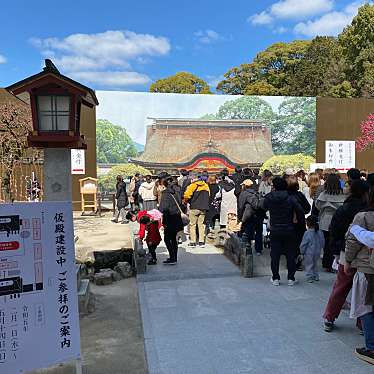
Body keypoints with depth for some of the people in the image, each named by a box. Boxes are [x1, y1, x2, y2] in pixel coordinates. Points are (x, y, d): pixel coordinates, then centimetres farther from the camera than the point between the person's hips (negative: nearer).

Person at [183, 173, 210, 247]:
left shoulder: (192, 186, -9)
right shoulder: (206, 186, 7)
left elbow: (186, 196, -16)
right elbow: (208, 196, 14)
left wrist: (187, 201, 5)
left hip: (194, 207, -4)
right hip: (203, 208, 5)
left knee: (192, 224, 5)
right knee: (201, 224, 11)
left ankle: (193, 242, 5)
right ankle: (201, 241, 11)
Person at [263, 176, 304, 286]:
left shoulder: (268, 199, -6)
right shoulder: (290, 199, -8)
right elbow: (300, 212, -7)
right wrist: (296, 219, 7)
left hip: (275, 231, 0)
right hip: (289, 231, 0)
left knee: (275, 255, 8)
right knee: (290, 255, 9)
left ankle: (275, 278, 12)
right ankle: (291, 278, 14)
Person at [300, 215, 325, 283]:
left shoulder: (307, 233, -19)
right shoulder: (320, 232, -2)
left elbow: (303, 244, -15)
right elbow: (322, 243, 8)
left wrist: (302, 252, -2)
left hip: (309, 253, -6)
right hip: (317, 252, 6)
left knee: (309, 265, 5)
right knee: (315, 264, 21)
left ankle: (310, 277, 7)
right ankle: (316, 276, 28)